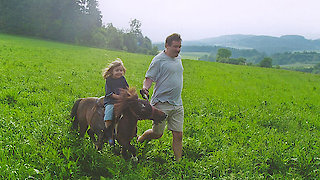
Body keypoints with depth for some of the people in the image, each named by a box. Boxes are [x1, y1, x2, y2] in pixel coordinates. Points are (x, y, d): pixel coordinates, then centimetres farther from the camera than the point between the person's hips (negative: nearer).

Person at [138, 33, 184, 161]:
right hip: (161, 103, -6)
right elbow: (149, 78, -10)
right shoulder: (158, 60, -9)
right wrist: (145, 88, -30)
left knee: (178, 135, 3)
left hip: (177, 104, 6)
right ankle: (139, 140, 35)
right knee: (157, 133, 4)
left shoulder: (178, 58, 14)